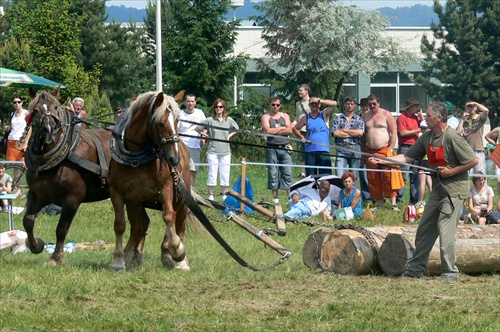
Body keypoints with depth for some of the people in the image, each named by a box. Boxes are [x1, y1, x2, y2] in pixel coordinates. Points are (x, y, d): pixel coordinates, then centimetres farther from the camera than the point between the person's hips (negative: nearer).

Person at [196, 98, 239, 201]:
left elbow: (236, 129, 22)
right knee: (212, 174, -1)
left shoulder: (229, 120, 5)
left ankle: (224, 195, 15)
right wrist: (205, 135, -3)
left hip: (225, 151, 2)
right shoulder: (210, 120, -2)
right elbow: (198, 129, 5)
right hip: (213, 151, -2)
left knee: (225, 174, 5)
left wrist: (229, 136, 9)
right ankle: (211, 195, 6)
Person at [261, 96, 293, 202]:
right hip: (272, 149, -2)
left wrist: (274, 131, -7)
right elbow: (268, 130, -11)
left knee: (287, 172, -3)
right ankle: (275, 197, 5)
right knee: (273, 173, -1)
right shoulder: (265, 117, 6)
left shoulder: (285, 116, 14)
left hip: (284, 148, 2)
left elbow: (289, 130, 0)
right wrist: (282, 128, -3)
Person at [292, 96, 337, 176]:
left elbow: (334, 104, -6)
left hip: (324, 151, -2)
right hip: (310, 151, 2)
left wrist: (320, 101, -10)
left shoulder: (324, 115, 8)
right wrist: (302, 137, 8)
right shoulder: (306, 118, 13)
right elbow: (295, 129, 22)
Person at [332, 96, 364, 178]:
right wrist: (353, 134, -3)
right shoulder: (337, 119, 10)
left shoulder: (359, 119, 12)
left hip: (355, 149, 1)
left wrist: (344, 130, -2)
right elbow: (335, 133, -4)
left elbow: (360, 133, -5)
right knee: (339, 175, -12)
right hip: (341, 149, -1)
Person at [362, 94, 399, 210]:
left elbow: (394, 133, -2)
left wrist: (390, 150, -9)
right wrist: (363, 151, 10)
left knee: (388, 177, -12)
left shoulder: (386, 115, 2)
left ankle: (393, 204, -13)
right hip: (370, 152, 5)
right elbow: (363, 134, 19)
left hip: (385, 150, -5)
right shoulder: (365, 116, 15)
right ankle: (379, 205, 6)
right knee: (373, 179, 2)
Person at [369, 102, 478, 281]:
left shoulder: (453, 138, -18)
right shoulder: (427, 138, 6)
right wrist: (382, 160, 2)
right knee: (424, 229, 10)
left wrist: (450, 172, -17)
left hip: (454, 190, -8)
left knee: (445, 231, -10)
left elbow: (473, 160, -16)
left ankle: (450, 272, -1)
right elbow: (408, 157, 10)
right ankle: (415, 269, 18)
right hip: (438, 190, 8)